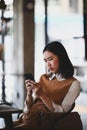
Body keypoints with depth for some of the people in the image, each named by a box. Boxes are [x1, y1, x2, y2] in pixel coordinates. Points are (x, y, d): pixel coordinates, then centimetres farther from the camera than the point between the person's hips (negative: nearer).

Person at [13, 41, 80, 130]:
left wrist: (42, 95, -16)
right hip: (27, 119, 6)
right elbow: (29, 107, 15)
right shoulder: (43, 78, 16)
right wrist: (29, 93, -5)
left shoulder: (73, 83, -1)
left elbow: (62, 111, -9)